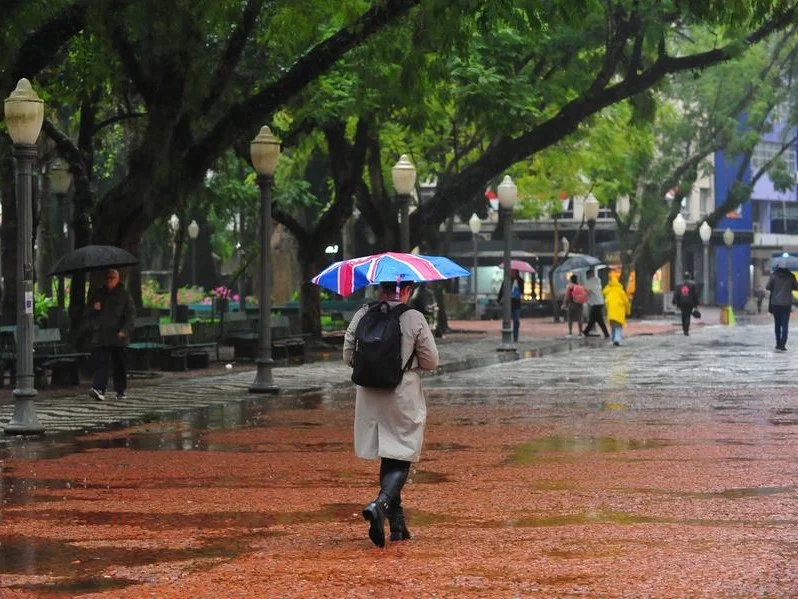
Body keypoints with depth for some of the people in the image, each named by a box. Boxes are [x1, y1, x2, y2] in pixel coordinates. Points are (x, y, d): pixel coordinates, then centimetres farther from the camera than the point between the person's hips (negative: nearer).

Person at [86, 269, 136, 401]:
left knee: (119, 364, 6)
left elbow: (131, 314, -1)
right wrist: (94, 309, -2)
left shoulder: (124, 295, 4)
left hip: (118, 336, -2)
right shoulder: (98, 294, 14)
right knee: (101, 362, -12)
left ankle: (120, 391, 16)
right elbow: (88, 313, 21)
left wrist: (125, 330, -14)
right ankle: (99, 389, -23)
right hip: (100, 336, 2)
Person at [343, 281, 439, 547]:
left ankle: (397, 523, 19)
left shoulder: (361, 316, 0)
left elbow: (348, 357, 6)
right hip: (403, 400, -4)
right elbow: (431, 362, -5)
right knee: (400, 458, 0)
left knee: (388, 458, 15)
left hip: (369, 398, 4)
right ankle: (381, 503, -27)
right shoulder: (414, 319, -10)